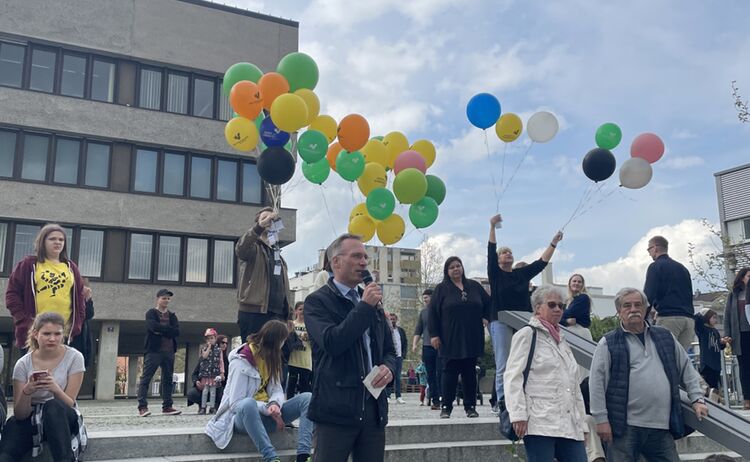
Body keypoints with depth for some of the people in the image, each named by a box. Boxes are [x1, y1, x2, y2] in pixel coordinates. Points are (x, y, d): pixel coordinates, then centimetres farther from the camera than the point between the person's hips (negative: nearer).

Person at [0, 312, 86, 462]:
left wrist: (56, 389, -32)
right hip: (31, 420, -1)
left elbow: (69, 404, -10)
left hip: (63, 419, 1)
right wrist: (27, 391, -27)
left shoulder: (74, 357, -9)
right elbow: (20, 414, -6)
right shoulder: (23, 364, -5)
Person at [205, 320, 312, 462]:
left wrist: (275, 404, -23)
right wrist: (267, 408, -26)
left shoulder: (270, 358, 8)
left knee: (306, 398, -14)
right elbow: (235, 403, -19)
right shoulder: (241, 361, -15)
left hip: (266, 414, 7)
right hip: (244, 415, -6)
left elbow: (277, 390, 1)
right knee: (248, 404, -42)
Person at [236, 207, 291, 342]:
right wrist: (261, 226, -34)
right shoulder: (253, 248, 2)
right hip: (253, 313, -6)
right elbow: (240, 249, -24)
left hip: (277, 314, 7)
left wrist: (286, 316, 18)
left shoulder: (277, 252, 24)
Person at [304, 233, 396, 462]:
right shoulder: (317, 301, -4)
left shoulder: (372, 302, 16)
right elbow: (332, 342, -20)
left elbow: (389, 348, 21)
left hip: (374, 408, 6)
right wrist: (364, 307, -13)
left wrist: (388, 367, -1)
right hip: (335, 409, -6)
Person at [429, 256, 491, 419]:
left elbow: (488, 302, 23)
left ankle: (470, 406, 12)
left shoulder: (474, 286, 11)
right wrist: (434, 334, -8)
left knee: (470, 372, 6)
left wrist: (485, 318, 10)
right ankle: (446, 407, 3)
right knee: (450, 372, -2)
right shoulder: (441, 289, 2)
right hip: (450, 340, -3)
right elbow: (433, 312, -2)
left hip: (471, 338, 3)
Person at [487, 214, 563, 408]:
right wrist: (493, 227, -15)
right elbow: (490, 251, -8)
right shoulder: (495, 273, 4)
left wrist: (554, 243, 8)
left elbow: (542, 262, 14)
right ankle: (502, 402, -1)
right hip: (501, 323, -4)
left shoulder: (522, 273, 16)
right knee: (503, 365, -4)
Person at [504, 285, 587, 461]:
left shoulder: (562, 339, 24)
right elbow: (513, 377, -7)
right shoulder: (527, 335, 2)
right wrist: (518, 415, -16)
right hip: (540, 423, -7)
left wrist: (581, 420, 19)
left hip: (569, 426, 7)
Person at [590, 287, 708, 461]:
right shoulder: (608, 343, 0)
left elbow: (686, 369, 23)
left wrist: (697, 399, 13)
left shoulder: (665, 337, 15)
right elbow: (597, 383, -4)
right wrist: (601, 419, -9)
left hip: (662, 427, 4)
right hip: (625, 427, -4)